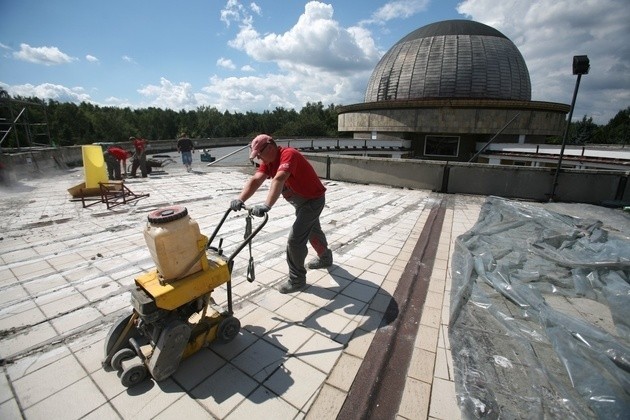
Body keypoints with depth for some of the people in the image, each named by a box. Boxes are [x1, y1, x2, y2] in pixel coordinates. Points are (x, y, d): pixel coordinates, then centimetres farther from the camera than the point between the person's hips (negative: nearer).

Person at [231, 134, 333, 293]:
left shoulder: (288, 154, -28)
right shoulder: (268, 162, -3)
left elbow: (278, 180, -45)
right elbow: (255, 180, -17)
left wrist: (266, 206, -56)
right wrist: (240, 199, -32)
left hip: (313, 200, -10)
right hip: (301, 201, 10)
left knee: (295, 240, -10)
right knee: (313, 231, 26)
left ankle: (297, 280, 8)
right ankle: (325, 258, 51)